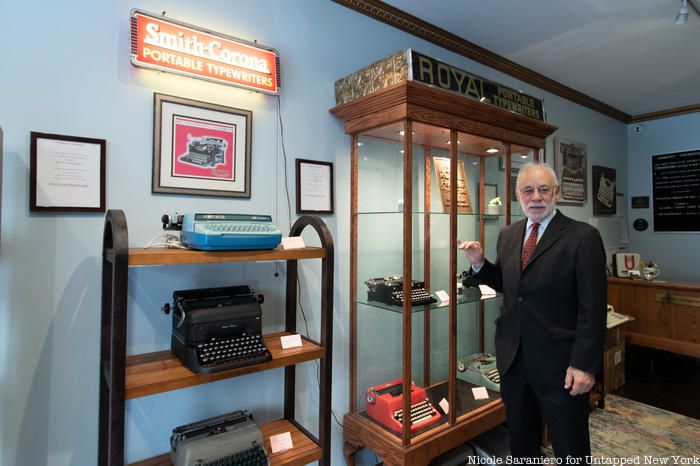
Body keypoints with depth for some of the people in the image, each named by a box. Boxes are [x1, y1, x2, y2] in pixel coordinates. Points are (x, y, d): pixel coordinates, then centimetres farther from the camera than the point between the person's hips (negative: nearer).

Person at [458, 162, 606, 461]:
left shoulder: (583, 237, -11)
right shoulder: (507, 235, 6)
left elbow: (592, 308, -13)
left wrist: (584, 365, -16)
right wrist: (479, 263, -3)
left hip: (559, 361, -4)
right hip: (512, 357, 5)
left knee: (571, 450, 14)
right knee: (520, 442, 22)